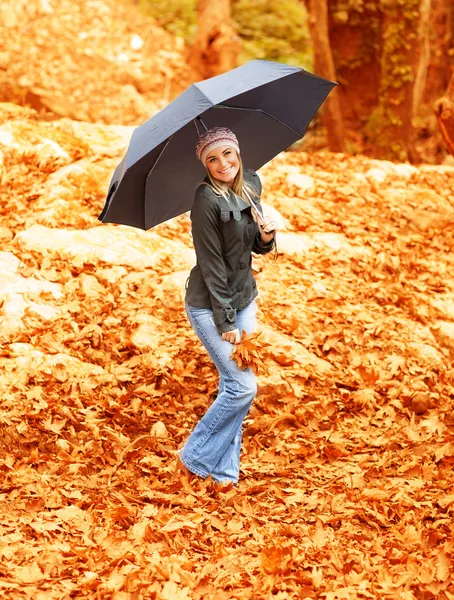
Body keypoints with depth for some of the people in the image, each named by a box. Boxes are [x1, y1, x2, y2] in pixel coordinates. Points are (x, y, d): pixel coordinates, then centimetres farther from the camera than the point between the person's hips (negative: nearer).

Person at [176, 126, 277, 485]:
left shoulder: (251, 185, 3)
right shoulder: (207, 199, -21)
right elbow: (212, 265, -19)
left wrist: (266, 236, -12)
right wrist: (226, 322, -17)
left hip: (244, 299, 7)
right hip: (210, 305, -7)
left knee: (235, 387, 8)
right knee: (243, 387, -6)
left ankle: (224, 469, 20)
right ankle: (194, 459, 11)